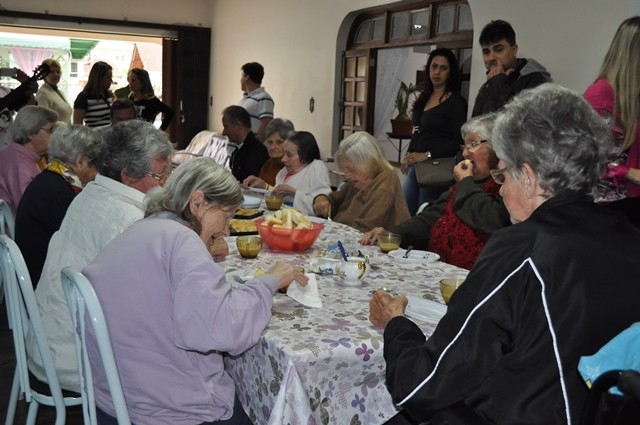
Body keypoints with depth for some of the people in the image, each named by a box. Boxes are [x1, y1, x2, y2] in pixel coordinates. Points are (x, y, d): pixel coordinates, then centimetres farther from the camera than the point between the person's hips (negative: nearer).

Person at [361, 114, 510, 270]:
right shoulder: (469, 182, 22)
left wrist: (466, 183, -6)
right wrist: (390, 233, 4)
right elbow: (432, 217, 21)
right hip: (437, 266, 8)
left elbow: (493, 221, -24)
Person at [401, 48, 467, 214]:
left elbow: (459, 141, -11)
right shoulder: (424, 98, 14)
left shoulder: (456, 101, -5)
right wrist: (408, 155, 6)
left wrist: (427, 155, -16)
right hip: (415, 165, 7)